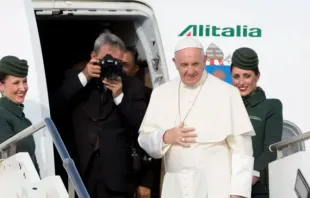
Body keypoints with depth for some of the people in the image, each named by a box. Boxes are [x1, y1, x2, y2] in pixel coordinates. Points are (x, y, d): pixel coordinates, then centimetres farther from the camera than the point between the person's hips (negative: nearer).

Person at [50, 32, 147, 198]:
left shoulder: (132, 85, 4)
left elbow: (142, 126, -3)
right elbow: (54, 107, -6)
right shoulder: (76, 77, 8)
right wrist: (83, 77, -11)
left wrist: (119, 96, -14)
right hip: (80, 169, 1)